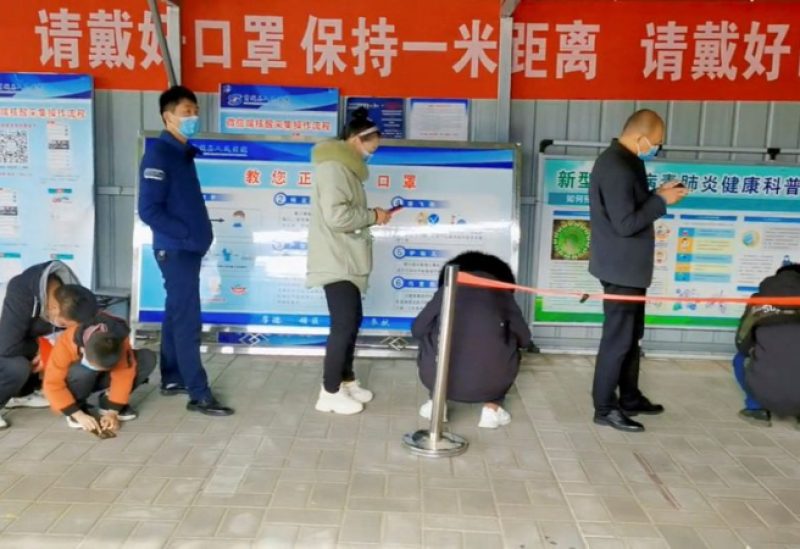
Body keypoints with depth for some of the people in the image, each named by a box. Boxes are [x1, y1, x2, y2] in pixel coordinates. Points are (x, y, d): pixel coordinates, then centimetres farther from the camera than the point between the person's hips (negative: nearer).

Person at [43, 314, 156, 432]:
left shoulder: (120, 342, -31)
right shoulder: (66, 344, -35)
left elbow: (123, 376, -27)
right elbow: (53, 385, -32)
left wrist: (112, 412, -31)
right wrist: (79, 415, -37)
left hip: (100, 378, 3)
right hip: (77, 382, -2)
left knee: (148, 358, -21)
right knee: (83, 371, -40)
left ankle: (108, 401, -5)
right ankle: (78, 405, -9)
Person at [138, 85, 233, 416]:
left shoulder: (184, 153, 14)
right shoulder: (159, 154, -13)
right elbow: (149, 210, -19)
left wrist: (201, 232, 7)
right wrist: (187, 235, -16)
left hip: (188, 249, 9)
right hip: (176, 250, -9)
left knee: (177, 315, 15)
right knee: (188, 321, -8)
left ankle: (172, 379, 26)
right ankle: (199, 395, -3)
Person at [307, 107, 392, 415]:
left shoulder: (344, 166, 16)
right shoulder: (333, 167, -16)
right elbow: (336, 216, -26)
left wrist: (369, 216, 4)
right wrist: (373, 216, -15)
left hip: (346, 260, 10)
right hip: (336, 262, -10)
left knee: (352, 320, 16)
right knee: (344, 324, -5)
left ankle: (346, 380, 29)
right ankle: (330, 392, 6)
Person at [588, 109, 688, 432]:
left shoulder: (624, 162, 11)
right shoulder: (616, 168, -22)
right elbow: (625, 223, -26)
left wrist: (657, 195, 4)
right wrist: (662, 201, -16)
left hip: (630, 266, 11)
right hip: (621, 269, -11)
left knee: (631, 335, 18)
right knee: (618, 338, -2)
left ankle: (630, 399, 31)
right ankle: (604, 408, 10)